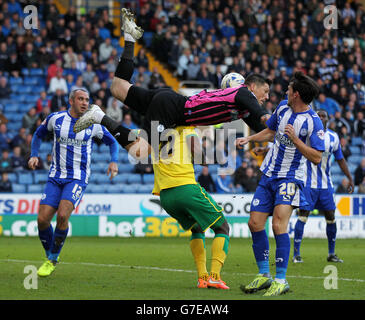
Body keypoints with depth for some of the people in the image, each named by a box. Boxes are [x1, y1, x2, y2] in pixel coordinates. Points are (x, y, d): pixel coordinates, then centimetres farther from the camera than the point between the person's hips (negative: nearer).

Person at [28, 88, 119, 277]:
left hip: (78, 178, -2)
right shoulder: (55, 119, 0)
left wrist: (114, 161, -2)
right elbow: (38, 134, 19)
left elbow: (112, 142, 15)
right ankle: (49, 257, 17)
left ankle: (53, 259, -3)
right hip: (55, 177, 2)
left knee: (62, 215, -23)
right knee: (42, 219, -9)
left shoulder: (93, 125, -1)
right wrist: (34, 155, 4)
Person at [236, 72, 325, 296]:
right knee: (255, 223, 1)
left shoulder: (313, 122, -15)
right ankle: (264, 275, 13)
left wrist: (295, 139, -24)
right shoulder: (283, 107, 5)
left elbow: (316, 158, -17)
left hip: (290, 179, -7)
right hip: (269, 175, 7)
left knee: (279, 223, -21)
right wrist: (248, 139, 14)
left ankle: (281, 280, -15)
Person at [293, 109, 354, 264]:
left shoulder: (333, 137, 8)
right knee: (302, 216, -9)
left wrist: (350, 178, 16)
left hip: (326, 184, 4)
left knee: (330, 217, 4)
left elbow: (340, 159, 17)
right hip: (308, 184, -4)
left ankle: (331, 254, 18)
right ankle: (296, 254, -4)